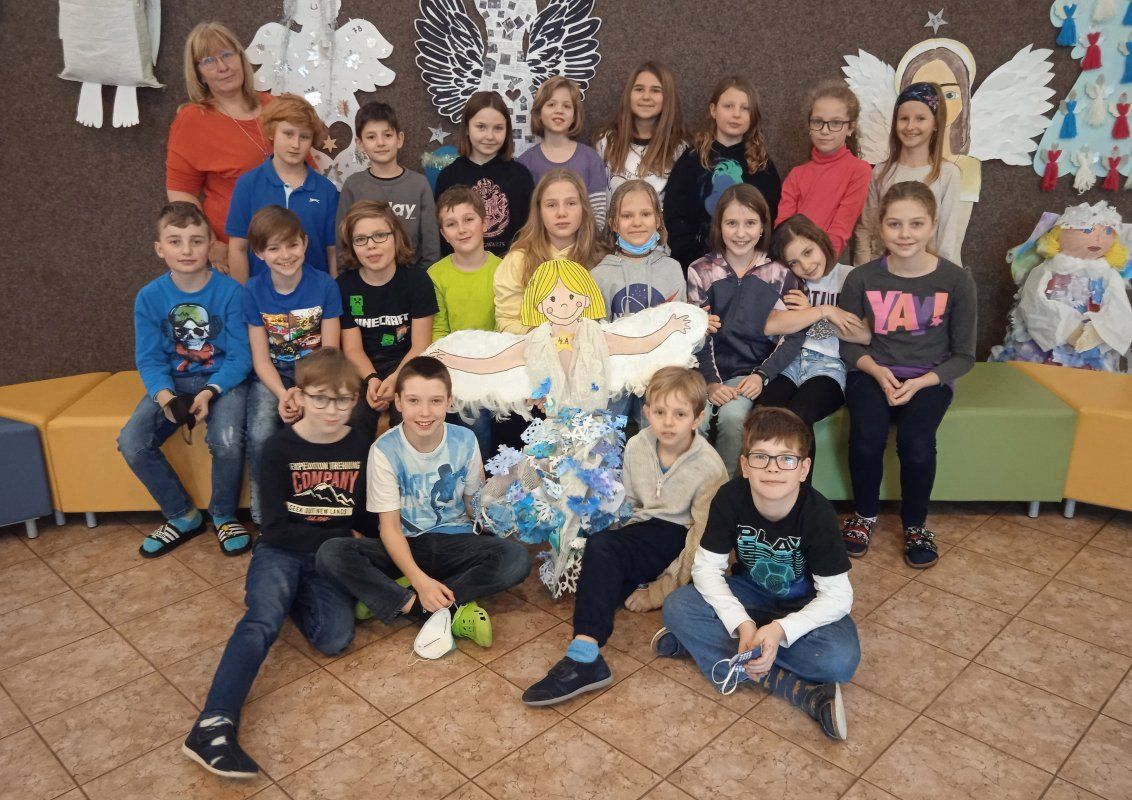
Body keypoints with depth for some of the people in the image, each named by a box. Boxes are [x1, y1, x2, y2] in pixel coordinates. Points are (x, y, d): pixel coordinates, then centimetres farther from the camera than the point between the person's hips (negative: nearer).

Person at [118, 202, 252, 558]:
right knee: (131, 443, -18)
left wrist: (209, 393, -24)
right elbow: (149, 361, 0)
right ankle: (182, 516, 6)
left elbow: (240, 357, -10)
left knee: (226, 441, -31)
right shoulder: (149, 297, -2)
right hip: (172, 382, 4)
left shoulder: (230, 291, -11)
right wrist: (165, 396, -20)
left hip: (222, 379, -3)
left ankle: (224, 515, 1)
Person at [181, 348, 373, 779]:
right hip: (281, 552, -2)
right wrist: (340, 536, -13)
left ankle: (286, 596, 4)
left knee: (335, 640, -23)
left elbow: (369, 519, 11)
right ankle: (213, 726, -39)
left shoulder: (362, 447, 1)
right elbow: (276, 528, -9)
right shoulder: (279, 448, -5)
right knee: (262, 622, -31)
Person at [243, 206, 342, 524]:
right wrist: (283, 394, -22)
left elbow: (330, 352, -7)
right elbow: (261, 358, -3)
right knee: (260, 436, -25)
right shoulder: (253, 291, -2)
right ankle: (265, 518, -4)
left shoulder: (324, 286, -6)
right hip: (272, 377, 1)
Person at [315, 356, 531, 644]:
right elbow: (390, 525, -14)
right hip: (405, 547, -1)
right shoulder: (385, 449, -12)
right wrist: (420, 580, -28)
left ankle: (396, 600, -22)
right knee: (330, 555, -28)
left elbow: (475, 505, 4)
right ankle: (453, 609, -29)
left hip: (455, 543, 1)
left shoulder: (465, 441, -7)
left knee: (517, 557, -28)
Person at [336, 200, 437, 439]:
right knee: (351, 420, -26)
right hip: (364, 369, 1)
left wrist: (395, 379, -26)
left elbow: (420, 346, -8)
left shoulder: (417, 280, -5)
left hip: (406, 365, -1)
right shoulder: (344, 285, -1)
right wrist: (371, 379, -23)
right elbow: (352, 348, -2)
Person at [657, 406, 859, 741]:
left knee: (841, 659, -32)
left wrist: (780, 629, -38)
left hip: (805, 603, -2)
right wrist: (741, 623, -31)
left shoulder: (817, 513, -28)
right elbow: (706, 567, -17)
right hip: (751, 591, 3)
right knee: (676, 607, -23)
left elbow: (837, 596, -24)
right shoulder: (730, 497, -23)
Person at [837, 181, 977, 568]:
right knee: (866, 436, -28)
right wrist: (877, 371, -16)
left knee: (916, 443, -27)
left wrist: (919, 383, -16)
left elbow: (963, 354, 0)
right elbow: (848, 345, 4)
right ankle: (865, 514, 2)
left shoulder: (956, 280, -6)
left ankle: (915, 524, 2)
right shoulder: (862, 279, -5)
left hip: (929, 378, 0)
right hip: (873, 374, 0)